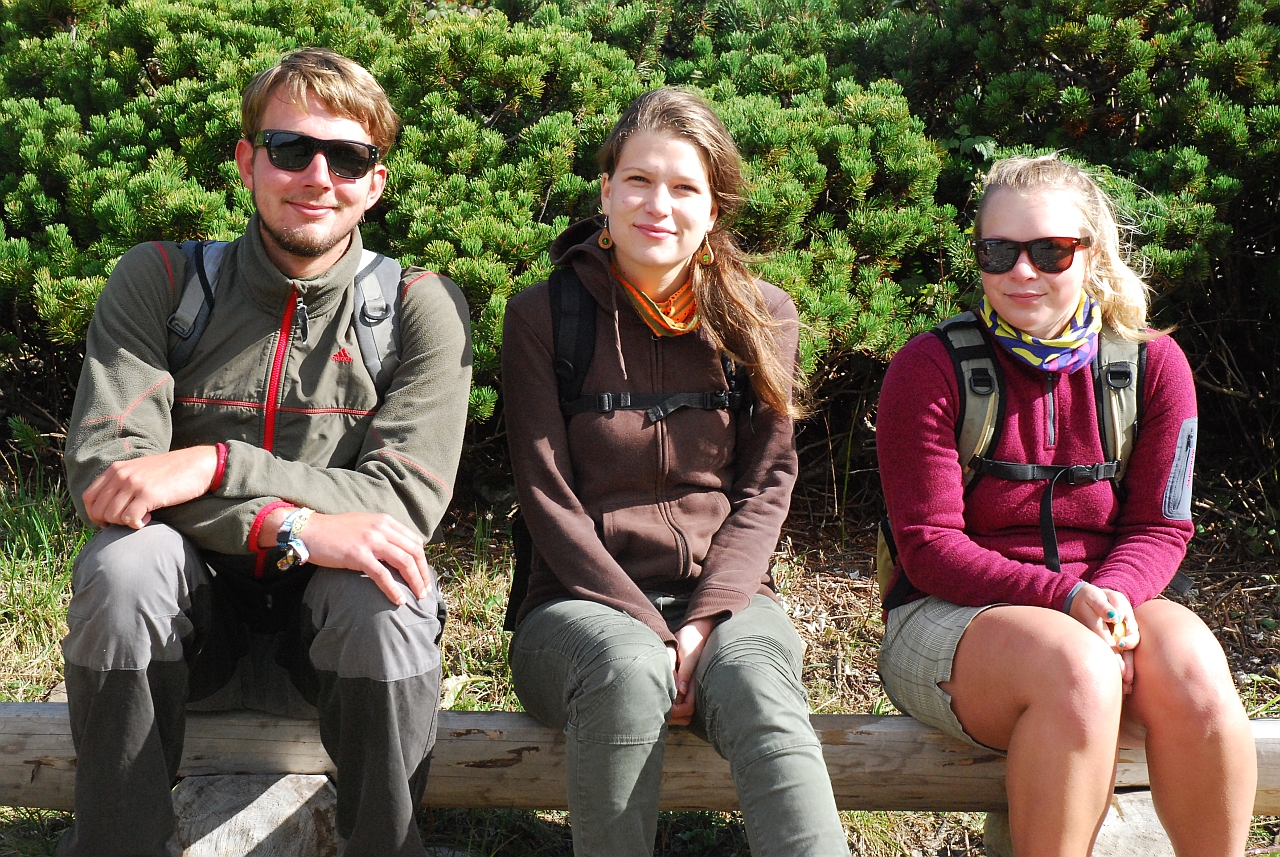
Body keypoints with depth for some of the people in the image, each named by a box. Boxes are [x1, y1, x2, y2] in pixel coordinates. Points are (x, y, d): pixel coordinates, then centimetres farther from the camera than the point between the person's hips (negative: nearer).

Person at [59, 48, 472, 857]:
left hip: (335, 635, 0)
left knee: (383, 595, -32)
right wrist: (294, 529, -30)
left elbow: (408, 500, -15)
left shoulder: (421, 306, -5)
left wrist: (218, 464, -28)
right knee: (125, 561, -30)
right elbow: (101, 467, -14)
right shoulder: (158, 281, -3)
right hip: (187, 624, 1)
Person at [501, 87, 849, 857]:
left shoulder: (762, 319, 7)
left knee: (758, 687, -33)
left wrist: (704, 622, -12)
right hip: (588, 599, -1)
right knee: (627, 672, -37)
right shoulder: (543, 316, 0)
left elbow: (766, 486, 4)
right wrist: (650, 631, -15)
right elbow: (548, 498, -5)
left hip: (723, 592, 2)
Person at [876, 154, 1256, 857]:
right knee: (1076, 669, -34)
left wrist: (1110, 595, -18)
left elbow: (1160, 527, 5)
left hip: (1107, 606, 4)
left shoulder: (1153, 364, 5)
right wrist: (1064, 596, -21)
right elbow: (929, 547, -9)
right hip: (950, 617, -3)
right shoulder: (930, 369, -6)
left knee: (1190, 665, -29)